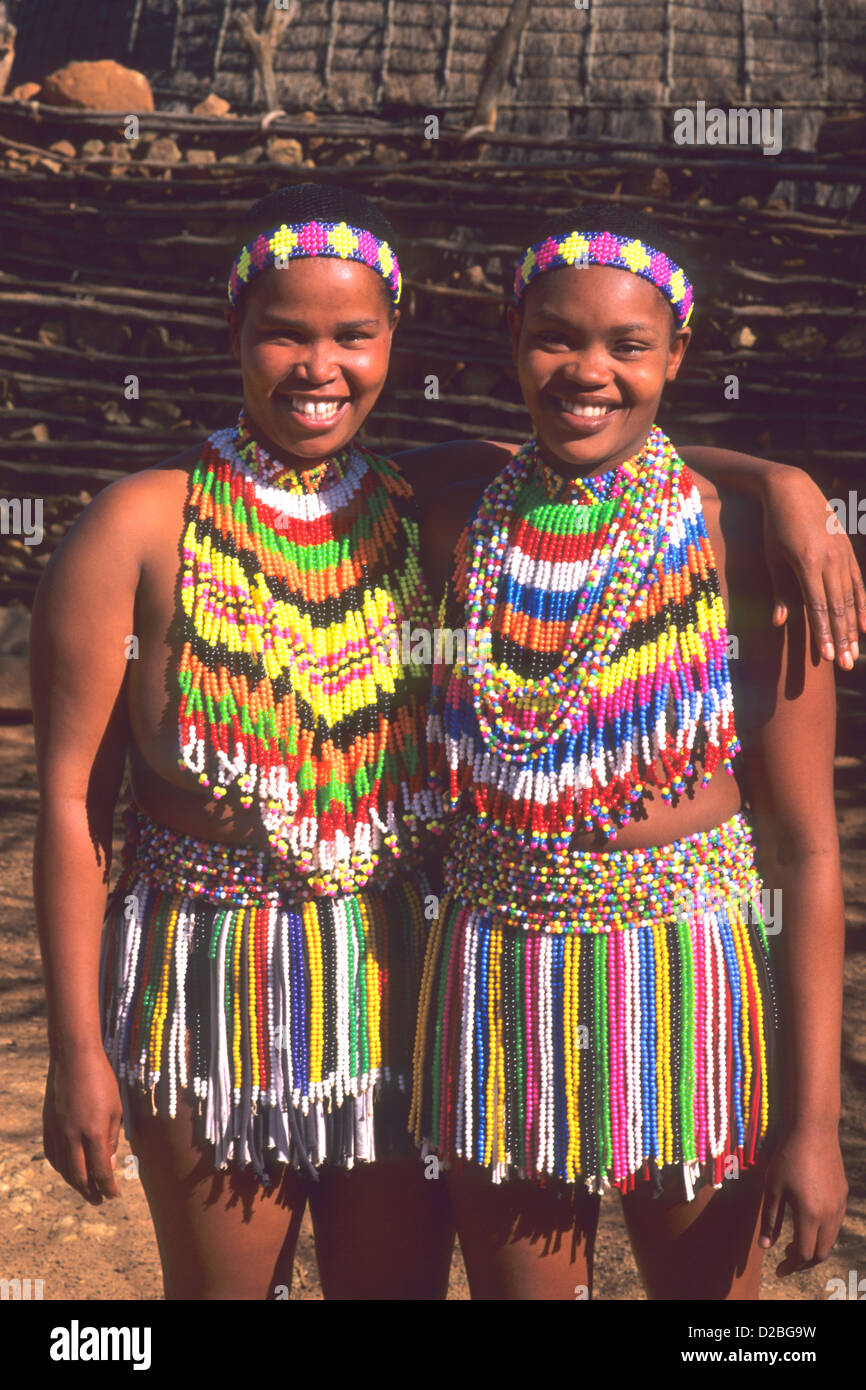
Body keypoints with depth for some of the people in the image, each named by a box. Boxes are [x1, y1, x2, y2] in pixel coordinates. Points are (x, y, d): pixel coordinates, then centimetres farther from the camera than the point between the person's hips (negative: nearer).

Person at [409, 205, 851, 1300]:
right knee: (514, 1283, 18)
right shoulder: (454, 531, -1)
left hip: (690, 995, -2)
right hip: (496, 996, 3)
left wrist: (815, 1119, -10)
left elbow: (807, 848, -8)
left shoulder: (740, 551, -10)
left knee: (707, 1283, 17)